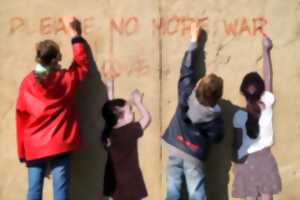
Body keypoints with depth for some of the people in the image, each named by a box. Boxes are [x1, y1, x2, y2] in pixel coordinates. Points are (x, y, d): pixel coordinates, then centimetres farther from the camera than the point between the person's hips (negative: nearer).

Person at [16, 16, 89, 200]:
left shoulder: (27, 83, -1)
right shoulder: (66, 79, -5)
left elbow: (21, 119, 4)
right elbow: (82, 64, 15)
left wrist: (23, 152, 12)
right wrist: (74, 33, 19)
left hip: (34, 148, 2)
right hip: (60, 146, -2)